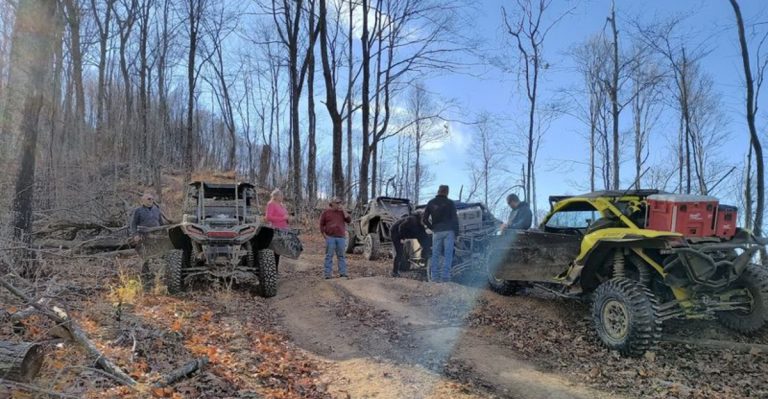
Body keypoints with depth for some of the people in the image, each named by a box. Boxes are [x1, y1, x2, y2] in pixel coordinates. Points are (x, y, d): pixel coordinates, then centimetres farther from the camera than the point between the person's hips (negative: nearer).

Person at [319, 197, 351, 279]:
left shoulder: (342, 212, 12)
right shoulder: (326, 212, 5)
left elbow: (349, 220, -1)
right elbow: (321, 224, 5)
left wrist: (344, 210, -5)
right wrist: (324, 235, -3)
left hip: (341, 238, 3)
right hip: (330, 238, -2)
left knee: (341, 256, 6)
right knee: (329, 256, -1)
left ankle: (343, 273, 11)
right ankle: (328, 274, 3)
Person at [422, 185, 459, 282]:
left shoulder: (431, 203, 10)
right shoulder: (450, 203, 4)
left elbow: (424, 219, 8)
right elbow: (455, 219, 0)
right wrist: (456, 234, 2)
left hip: (437, 232, 2)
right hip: (449, 231, -2)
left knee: (435, 255, 5)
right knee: (448, 255, -2)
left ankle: (435, 277, 1)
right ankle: (445, 276, -9)